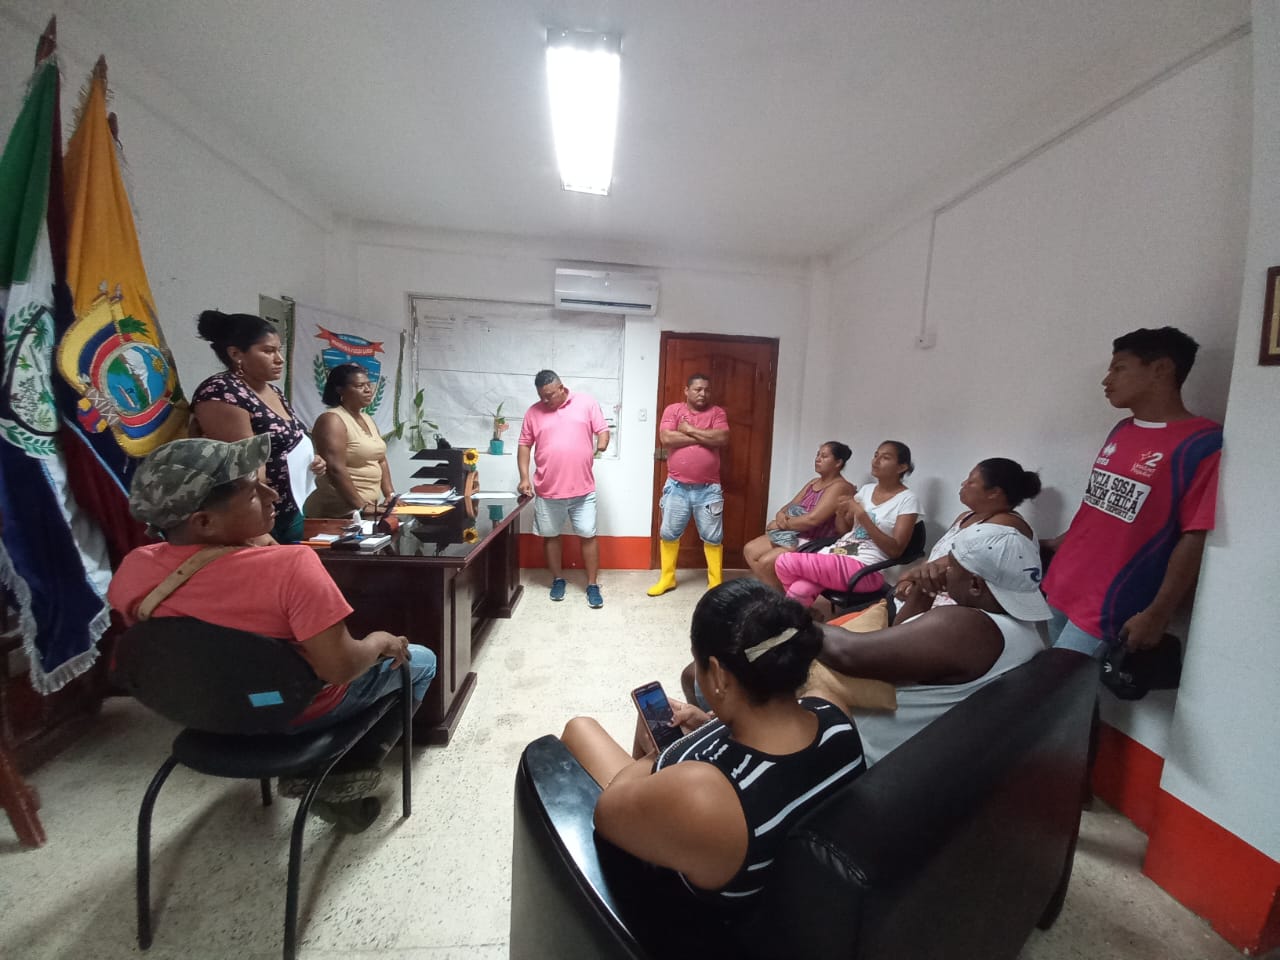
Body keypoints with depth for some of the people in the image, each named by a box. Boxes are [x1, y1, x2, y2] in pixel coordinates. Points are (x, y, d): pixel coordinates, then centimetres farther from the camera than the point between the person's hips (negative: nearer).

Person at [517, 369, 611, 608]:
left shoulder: (586, 402, 0)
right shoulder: (534, 412, 3)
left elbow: (603, 429, 3)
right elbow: (524, 445, 5)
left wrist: (601, 443, -17)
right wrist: (524, 477, -3)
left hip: (583, 488, -1)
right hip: (547, 489, 2)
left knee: (588, 535, 4)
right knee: (550, 535, 12)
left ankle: (593, 585, 17)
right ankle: (558, 579, 31)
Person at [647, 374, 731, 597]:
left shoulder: (717, 412, 3)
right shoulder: (673, 409, 1)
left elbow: (723, 439, -14)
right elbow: (666, 438, -15)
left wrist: (690, 430, -12)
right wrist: (704, 437, -12)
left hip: (708, 488, 0)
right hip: (677, 486, 0)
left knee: (713, 537, 7)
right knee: (669, 533, 10)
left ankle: (716, 582, 21)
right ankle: (667, 578, 26)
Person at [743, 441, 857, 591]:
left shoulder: (840, 487, -13)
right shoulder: (813, 482, 16)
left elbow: (812, 519, -24)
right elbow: (791, 505, 13)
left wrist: (781, 524, -14)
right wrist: (781, 515, -11)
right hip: (795, 535, 9)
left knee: (766, 562, -24)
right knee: (750, 550, -2)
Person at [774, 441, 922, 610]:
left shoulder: (907, 500, -4)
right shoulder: (865, 490, 14)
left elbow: (895, 550, -12)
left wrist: (863, 516, -17)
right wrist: (840, 513, -3)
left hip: (866, 569, -5)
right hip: (837, 552, 6)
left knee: (784, 563, -21)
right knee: (799, 591, -25)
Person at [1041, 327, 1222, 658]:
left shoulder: (1205, 445, -12)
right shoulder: (1121, 431, 9)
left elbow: (1196, 538, -14)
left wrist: (1157, 615, -15)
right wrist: (1060, 543, 19)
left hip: (1109, 606, -6)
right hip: (1062, 587, 6)